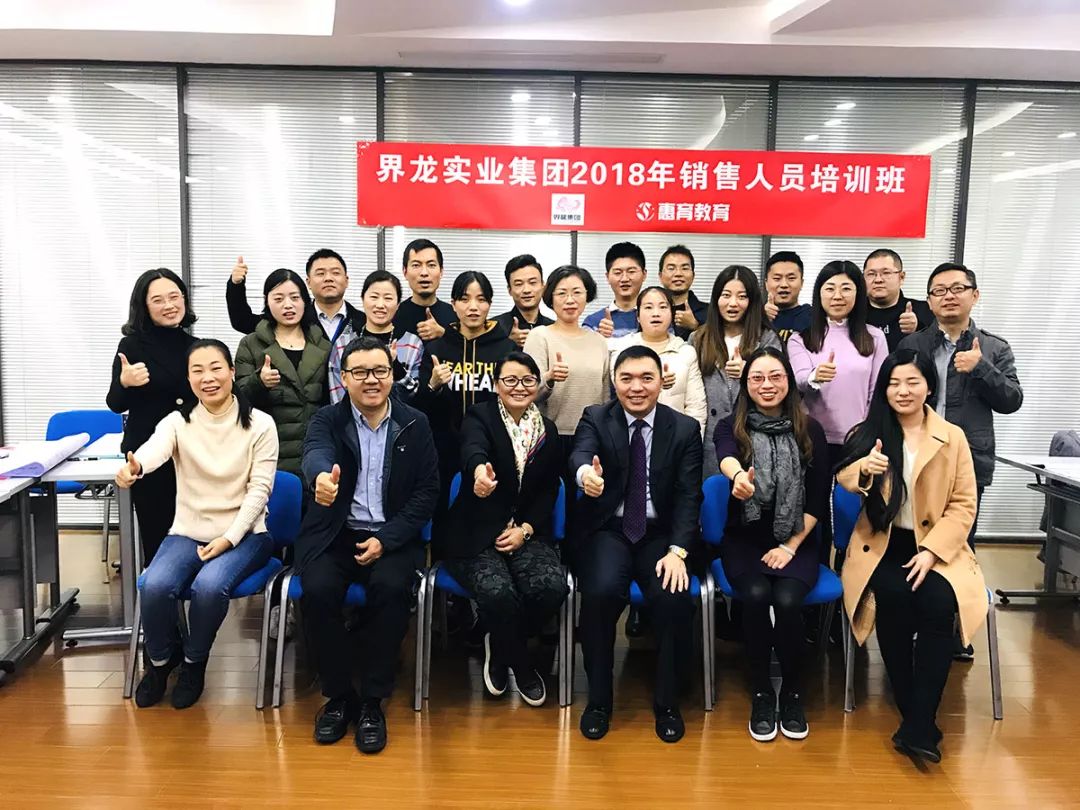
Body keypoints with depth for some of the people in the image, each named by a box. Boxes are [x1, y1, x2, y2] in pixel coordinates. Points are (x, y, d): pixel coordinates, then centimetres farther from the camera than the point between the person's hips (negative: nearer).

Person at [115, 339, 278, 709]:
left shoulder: (259, 424, -4)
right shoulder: (178, 422, 0)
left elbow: (260, 488, -8)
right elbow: (154, 448, -23)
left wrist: (228, 538, -18)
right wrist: (132, 467, -48)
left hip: (243, 533, -2)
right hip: (188, 532, 2)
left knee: (209, 586, -31)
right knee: (155, 586, -26)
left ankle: (194, 662, 1)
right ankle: (161, 659, 7)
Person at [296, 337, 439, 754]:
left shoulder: (415, 424, 4)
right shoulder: (327, 419, 1)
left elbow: (427, 492, 1)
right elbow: (316, 454, -23)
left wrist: (385, 539, -12)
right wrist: (322, 478, -49)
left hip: (391, 537, 0)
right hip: (334, 535, 1)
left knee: (391, 588, -30)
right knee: (317, 590, -27)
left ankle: (372, 700, -11)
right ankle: (338, 695, -4)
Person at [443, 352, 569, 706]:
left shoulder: (548, 431, 12)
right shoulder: (479, 417, -2)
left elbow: (549, 491, 11)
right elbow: (473, 448, -27)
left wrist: (525, 529, -7)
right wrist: (479, 471, -53)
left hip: (527, 533, 4)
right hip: (477, 533, -3)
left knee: (552, 586, -26)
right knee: (499, 593, -31)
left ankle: (500, 645, 5)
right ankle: (520, 666, 2)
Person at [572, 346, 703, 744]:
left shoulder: (685, 428, 4)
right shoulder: (595, 418, 1)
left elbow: (688, 497, -2)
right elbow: (580, 453, -22)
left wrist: (677, 551, -17)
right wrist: (585, 472, -48)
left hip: (661, 534, 1)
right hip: (608, 531, -1)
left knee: (675, 598, -26)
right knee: (601, 592, -29)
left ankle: (666, 702, 0)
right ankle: (598, 699, -6)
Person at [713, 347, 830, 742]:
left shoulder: (809, 431, 5)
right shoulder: (731, 426, 2)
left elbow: (819, 499, 3)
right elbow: (725, 455, -25)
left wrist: (791, 546, -8)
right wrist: (738, 475, -49)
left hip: (796, 542, 0)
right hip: (744, 539, 0)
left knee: (787, 599, -27)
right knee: (756, 595, -28)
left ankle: (791, 691, -1)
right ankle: (760, 692, -6)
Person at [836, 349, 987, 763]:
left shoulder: (952, 437, 4)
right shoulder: (869, 432, 5)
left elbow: (963, 505, 1)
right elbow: (844, 480, -10)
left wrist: (932, 551, -12)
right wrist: (865, 468, -34)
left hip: (935, 547, 0)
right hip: (882, 545, 0)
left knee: (937, 603, -30)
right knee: (893, 599, -30)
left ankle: (918, 725, -22)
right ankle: (915, 714, -15)